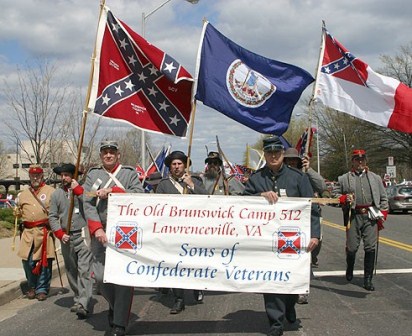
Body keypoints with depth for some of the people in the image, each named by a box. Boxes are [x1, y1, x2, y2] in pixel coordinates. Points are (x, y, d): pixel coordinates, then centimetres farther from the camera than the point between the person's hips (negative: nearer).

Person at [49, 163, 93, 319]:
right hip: (66, 238, 4)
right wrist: (60, 234, -3)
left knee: (84, 271, -11)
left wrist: (77, 189, -15)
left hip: (83, 235, -4)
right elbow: (52, 216, 10)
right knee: (71, 271, 12)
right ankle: (78, 299, 25)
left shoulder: (82, 189, 1)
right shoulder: (56, 194, 10)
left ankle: (83, 305, -15)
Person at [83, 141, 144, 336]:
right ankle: (115, 305, 32)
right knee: (100, 276, 2)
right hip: (100, 233, 2)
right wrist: (97, 229, -13)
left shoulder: (130, 173, 9)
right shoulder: (92, 175, 12)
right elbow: (87, 204, 0)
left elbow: (139, 195, -8)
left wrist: (111, 191, -14)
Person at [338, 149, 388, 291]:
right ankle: (349, 270, 30)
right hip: (353, 216, -1)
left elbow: (383, 198, 16)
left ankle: (368, 279, 5)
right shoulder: (344, 179, 10)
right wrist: (344, 199, -10)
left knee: (370, 248, -4)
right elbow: (336, 196, 12)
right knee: (352, 247, 0)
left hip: (371, 216, 1)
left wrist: (382, 214, 5)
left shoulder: (375, 178, 15)